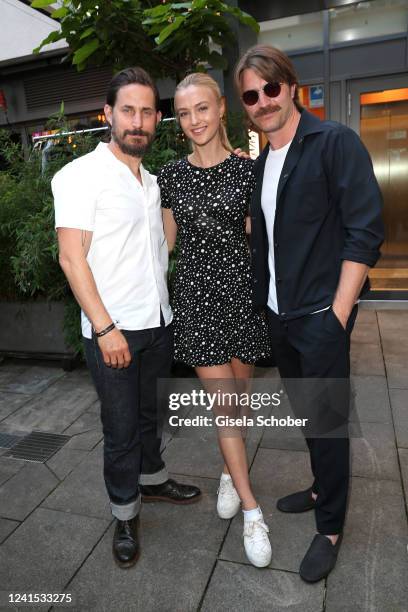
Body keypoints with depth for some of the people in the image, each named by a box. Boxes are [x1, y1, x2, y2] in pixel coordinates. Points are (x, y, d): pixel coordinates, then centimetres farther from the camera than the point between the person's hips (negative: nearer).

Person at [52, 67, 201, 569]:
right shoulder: (81, 175, -9)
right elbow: (71, 257, -16)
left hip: (157, 322, 6)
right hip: (111, 330, -6)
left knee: (147, 412, 21)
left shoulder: (152, 181, 12)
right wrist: (105, 327, -19)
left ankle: (152, 479, 42)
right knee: (121, 427, 6)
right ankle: (125, 514, 27)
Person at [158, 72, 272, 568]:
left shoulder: (246, 169, 1)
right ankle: (250, 509, 16)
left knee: (236, 395, 11)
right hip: (195, 291, 0)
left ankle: (230, 469, 41)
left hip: (240, 289, 0)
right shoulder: (171, 175, 5)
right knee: (222, 403, 0)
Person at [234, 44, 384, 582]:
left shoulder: (335, 142, -8)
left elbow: (365, 230, -14)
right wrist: (261, 303, 12)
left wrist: (337, 315, -17)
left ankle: (330, 528, 25)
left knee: (326, 419, 4)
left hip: (320, 315, -6)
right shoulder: (261, 163, 12)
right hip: (278, 315, 7)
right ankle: (323, 488, 41)